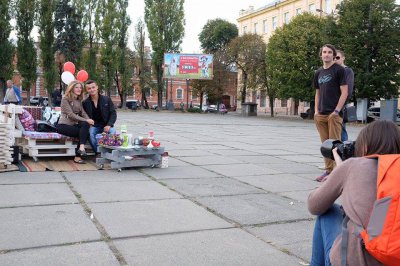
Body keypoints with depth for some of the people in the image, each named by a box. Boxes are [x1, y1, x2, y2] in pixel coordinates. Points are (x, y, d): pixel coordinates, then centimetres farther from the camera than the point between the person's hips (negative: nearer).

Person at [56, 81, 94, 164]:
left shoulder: (79, 100, 19)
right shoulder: (65, 99, -3)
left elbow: (83, 113, 6)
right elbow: (70, 114, -14)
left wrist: (89, 121, -16)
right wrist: (86, 120, -22)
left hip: (74, 124, 6)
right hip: (63, 125, -6)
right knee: (85, 133, -26)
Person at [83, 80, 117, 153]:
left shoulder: (107, 99, 5)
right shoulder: (85, 103, 7)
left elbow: (113, 113, 3)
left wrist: (109, 125, -13)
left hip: (106, 126, 0)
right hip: (93, 126, 0)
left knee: (112, 131, -33)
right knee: (91, 132, -34)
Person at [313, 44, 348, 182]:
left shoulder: (339, 70, -2)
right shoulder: (318, 73, 15)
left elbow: (344, 92, -7)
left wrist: (336, 111, -14)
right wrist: (316, 111, 10)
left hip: (334, 114, -6)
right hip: (321, 114, 6)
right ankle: (328, 170, 17)